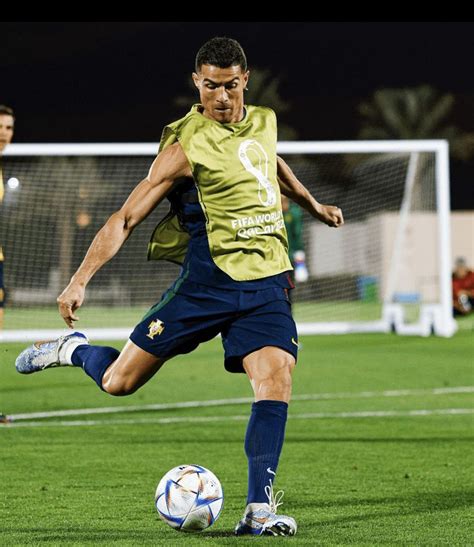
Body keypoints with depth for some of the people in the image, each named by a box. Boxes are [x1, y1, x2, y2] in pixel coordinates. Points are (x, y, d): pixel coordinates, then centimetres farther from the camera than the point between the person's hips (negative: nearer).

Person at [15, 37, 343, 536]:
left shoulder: (264, 122, 8)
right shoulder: (186, 145, -10)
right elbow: (126, 217, -10)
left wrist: (312, 204, 48)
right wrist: (81, 278, -19)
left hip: (267, 284, 4)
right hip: (207, 282, -4)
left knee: (276, 382, -17)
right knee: (119, 381, -3)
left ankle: (259, 511, -15)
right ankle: (73, 350, 32)